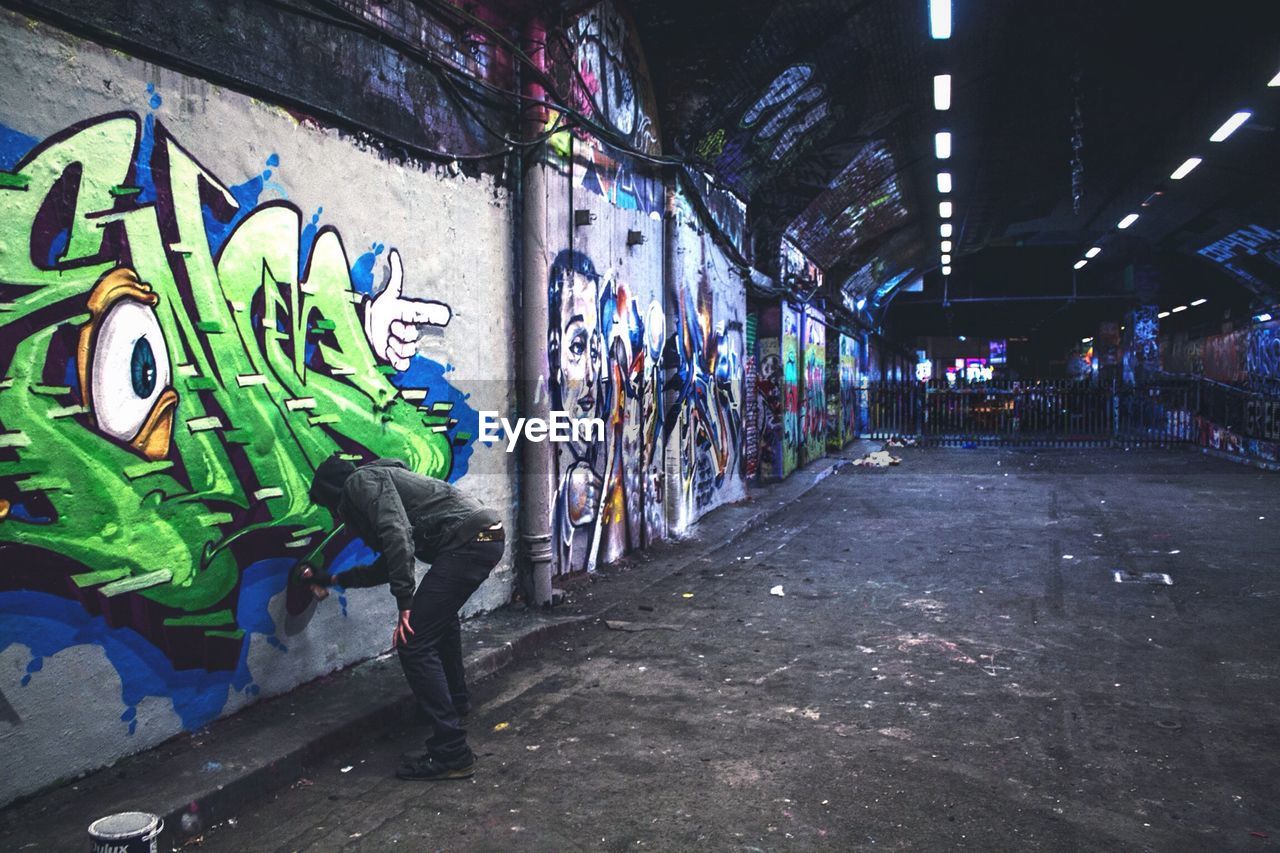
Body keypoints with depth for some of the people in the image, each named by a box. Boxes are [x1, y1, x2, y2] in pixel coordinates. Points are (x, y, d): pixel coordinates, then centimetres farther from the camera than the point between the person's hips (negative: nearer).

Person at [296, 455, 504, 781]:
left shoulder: (362, 480, 3)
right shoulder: (382, 482, 32)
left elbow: (398, 534, -15)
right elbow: (388, 566, 38)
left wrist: (405, 603, -16)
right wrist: (332, 579, 48)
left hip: (468, 540, -11)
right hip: (488, 536, 11)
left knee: (413, 642, -8)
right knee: (440, 614, 35)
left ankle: (451, 753, -6)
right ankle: (455, 698, 52)